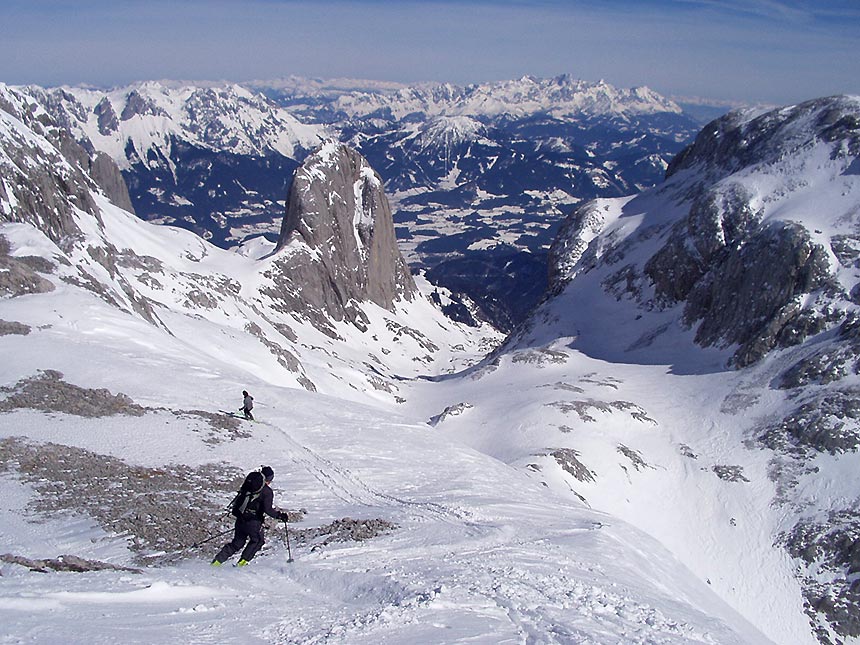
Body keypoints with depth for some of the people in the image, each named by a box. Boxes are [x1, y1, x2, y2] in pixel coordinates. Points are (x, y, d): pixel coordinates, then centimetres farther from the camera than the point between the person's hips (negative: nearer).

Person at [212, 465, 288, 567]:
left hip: (240, 519, 6)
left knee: (237, 543, 20)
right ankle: (243, 561, 11)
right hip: (253, 522, -6)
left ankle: (217, 561, 12)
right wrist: (280, 515, -7)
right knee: (258, 540, 21)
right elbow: (268, 510, -17)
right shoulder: (267, 492, -9)